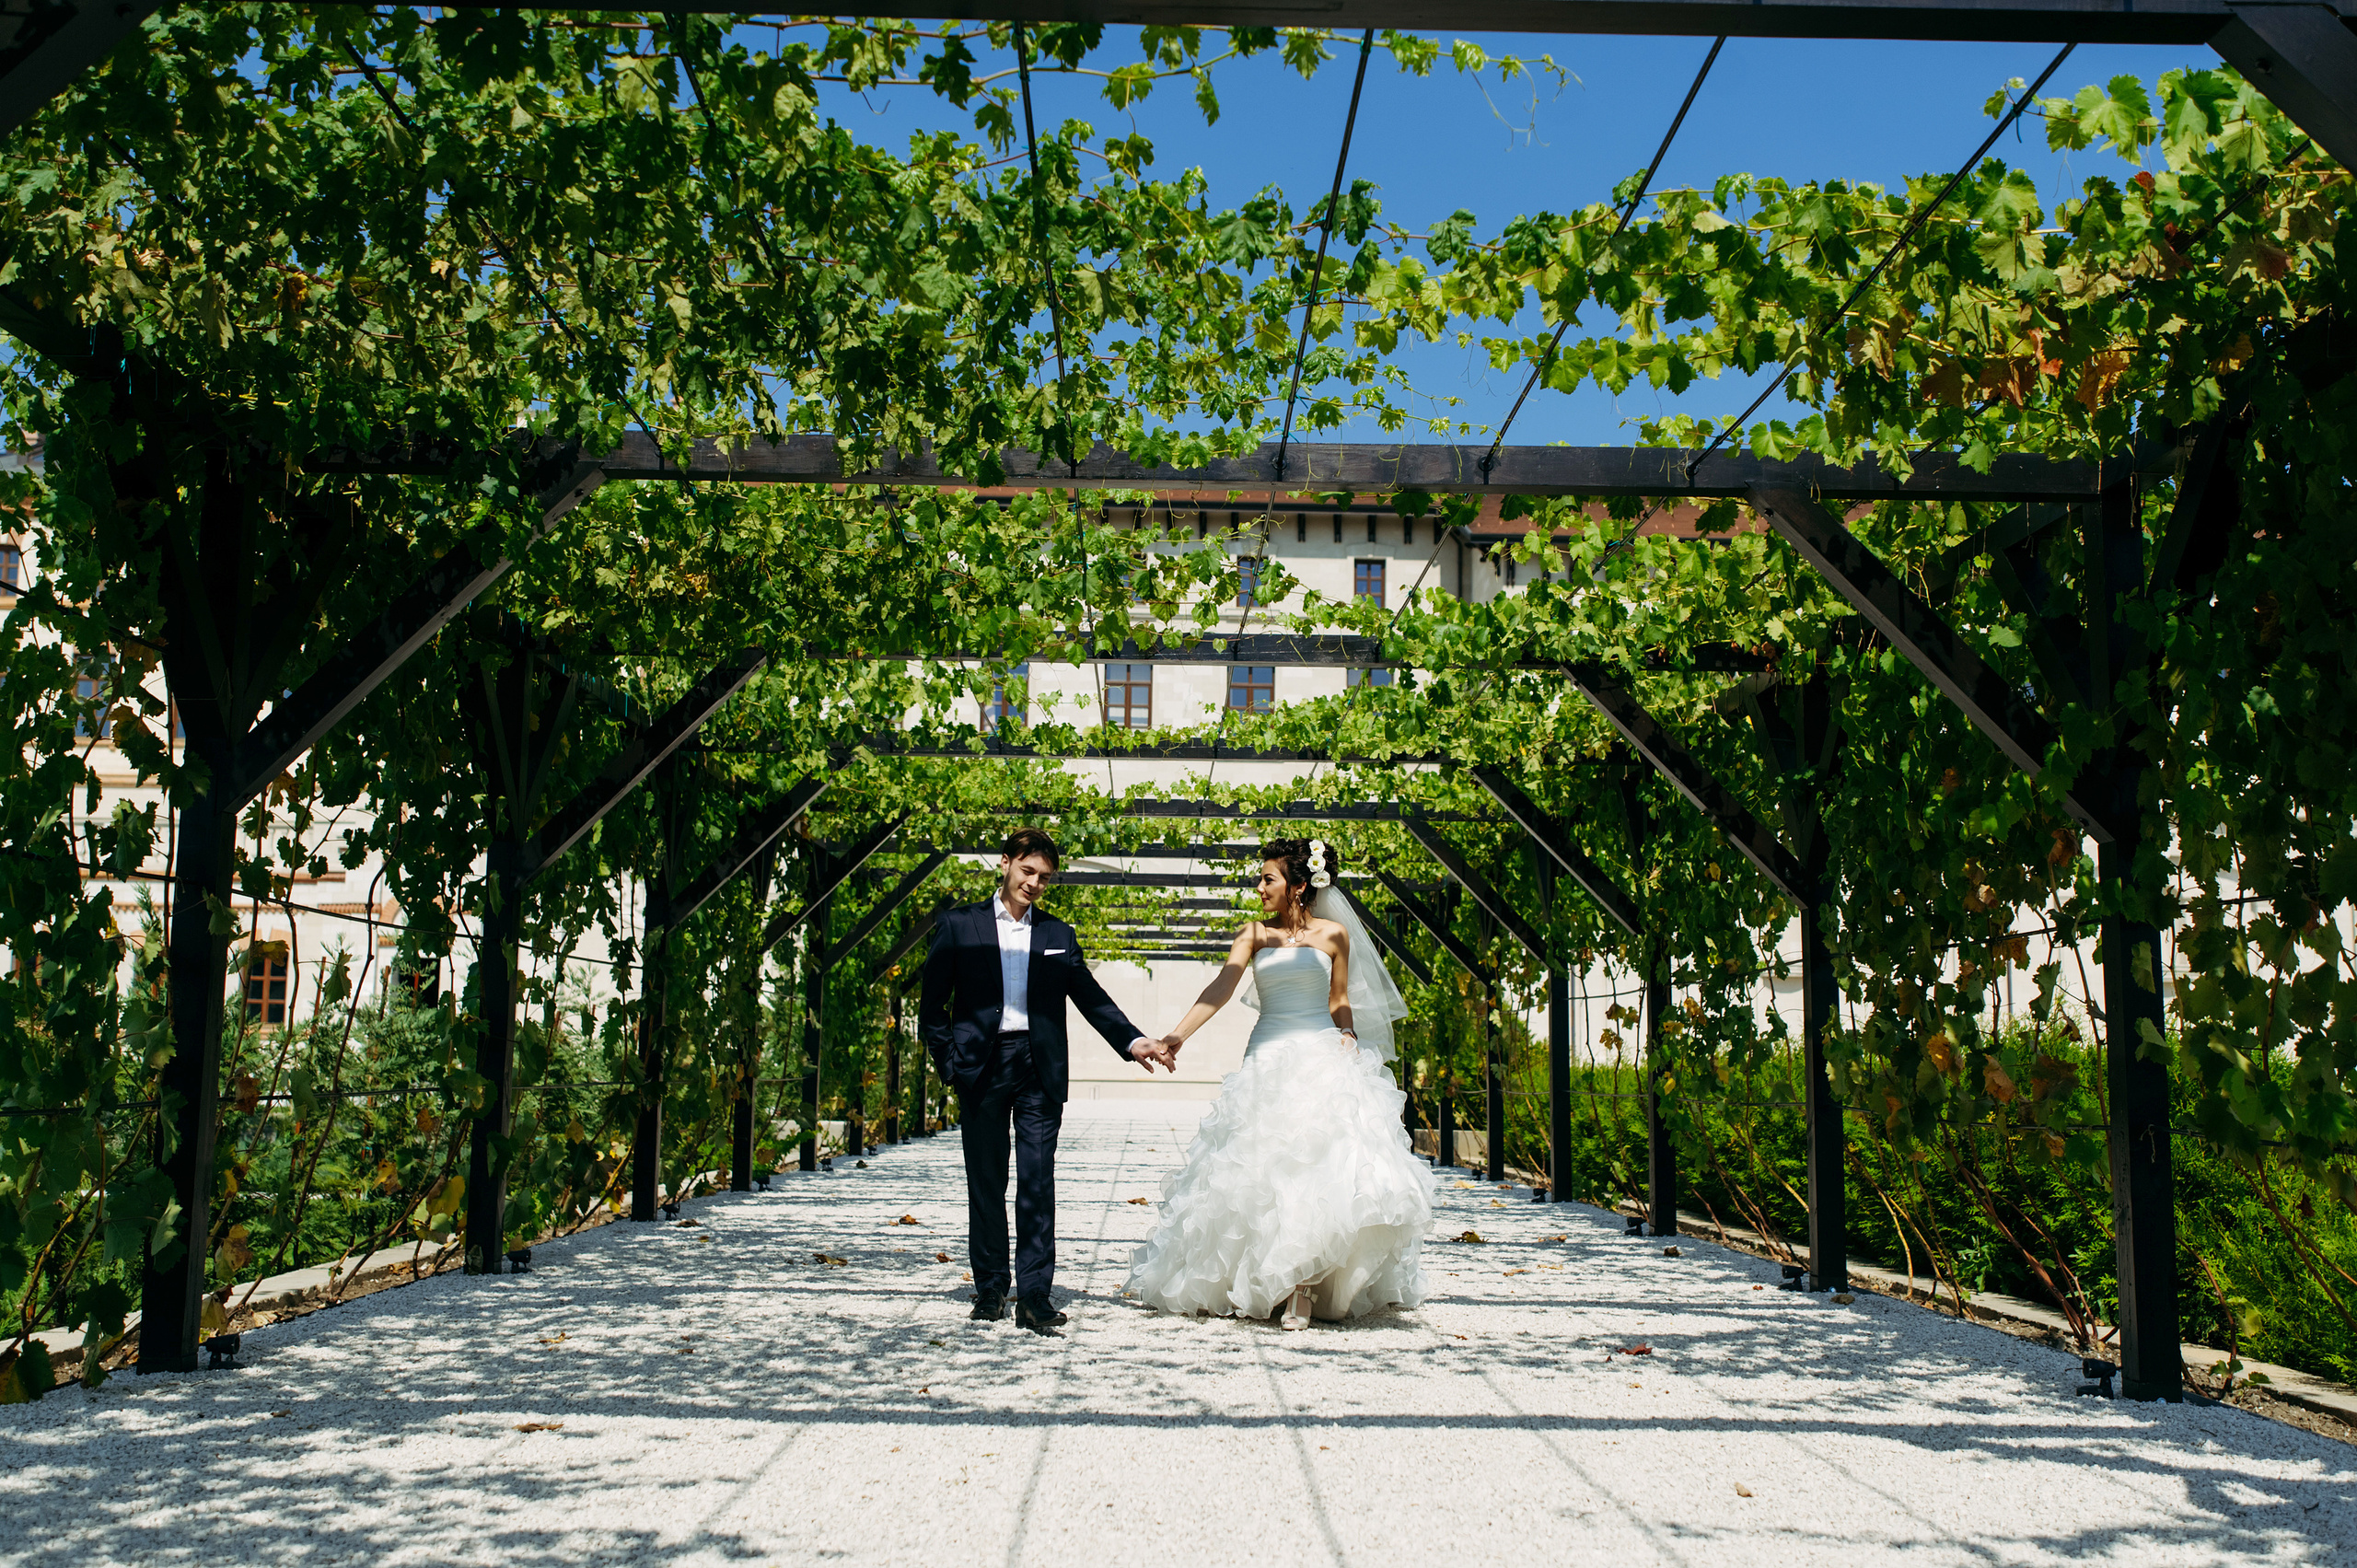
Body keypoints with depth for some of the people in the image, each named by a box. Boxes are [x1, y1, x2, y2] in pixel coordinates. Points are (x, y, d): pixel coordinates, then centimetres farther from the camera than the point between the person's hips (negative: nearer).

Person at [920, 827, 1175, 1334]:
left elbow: (1091, 997, 9)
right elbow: (932, 1003, 7)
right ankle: (990, 1287, 19)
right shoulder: (960, 925, 7)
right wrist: (951, 1061, -3)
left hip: (1040, 1069, 1)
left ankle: (1034, 1293, -2)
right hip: (982, 1068, -1)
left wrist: (1134, 1041, -4)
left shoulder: (1058, 934, 13)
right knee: (986, 1182, 7)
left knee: (1038, 1182, -4)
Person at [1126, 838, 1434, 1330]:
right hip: (1268, 1062, 1)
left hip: (1323, 1061, -1)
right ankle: (1281, 1281, 9)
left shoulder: (1333, 933, 5)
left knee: (1321, 1168, -10)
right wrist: (1177, 1036, -19)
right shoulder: (1255, 934, 7)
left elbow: (1340, 1003, 15)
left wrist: (1349, 1040, -3)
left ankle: (1305, 1286, -4)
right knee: (1266, 1171, -2)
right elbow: (1221, 988, -6)